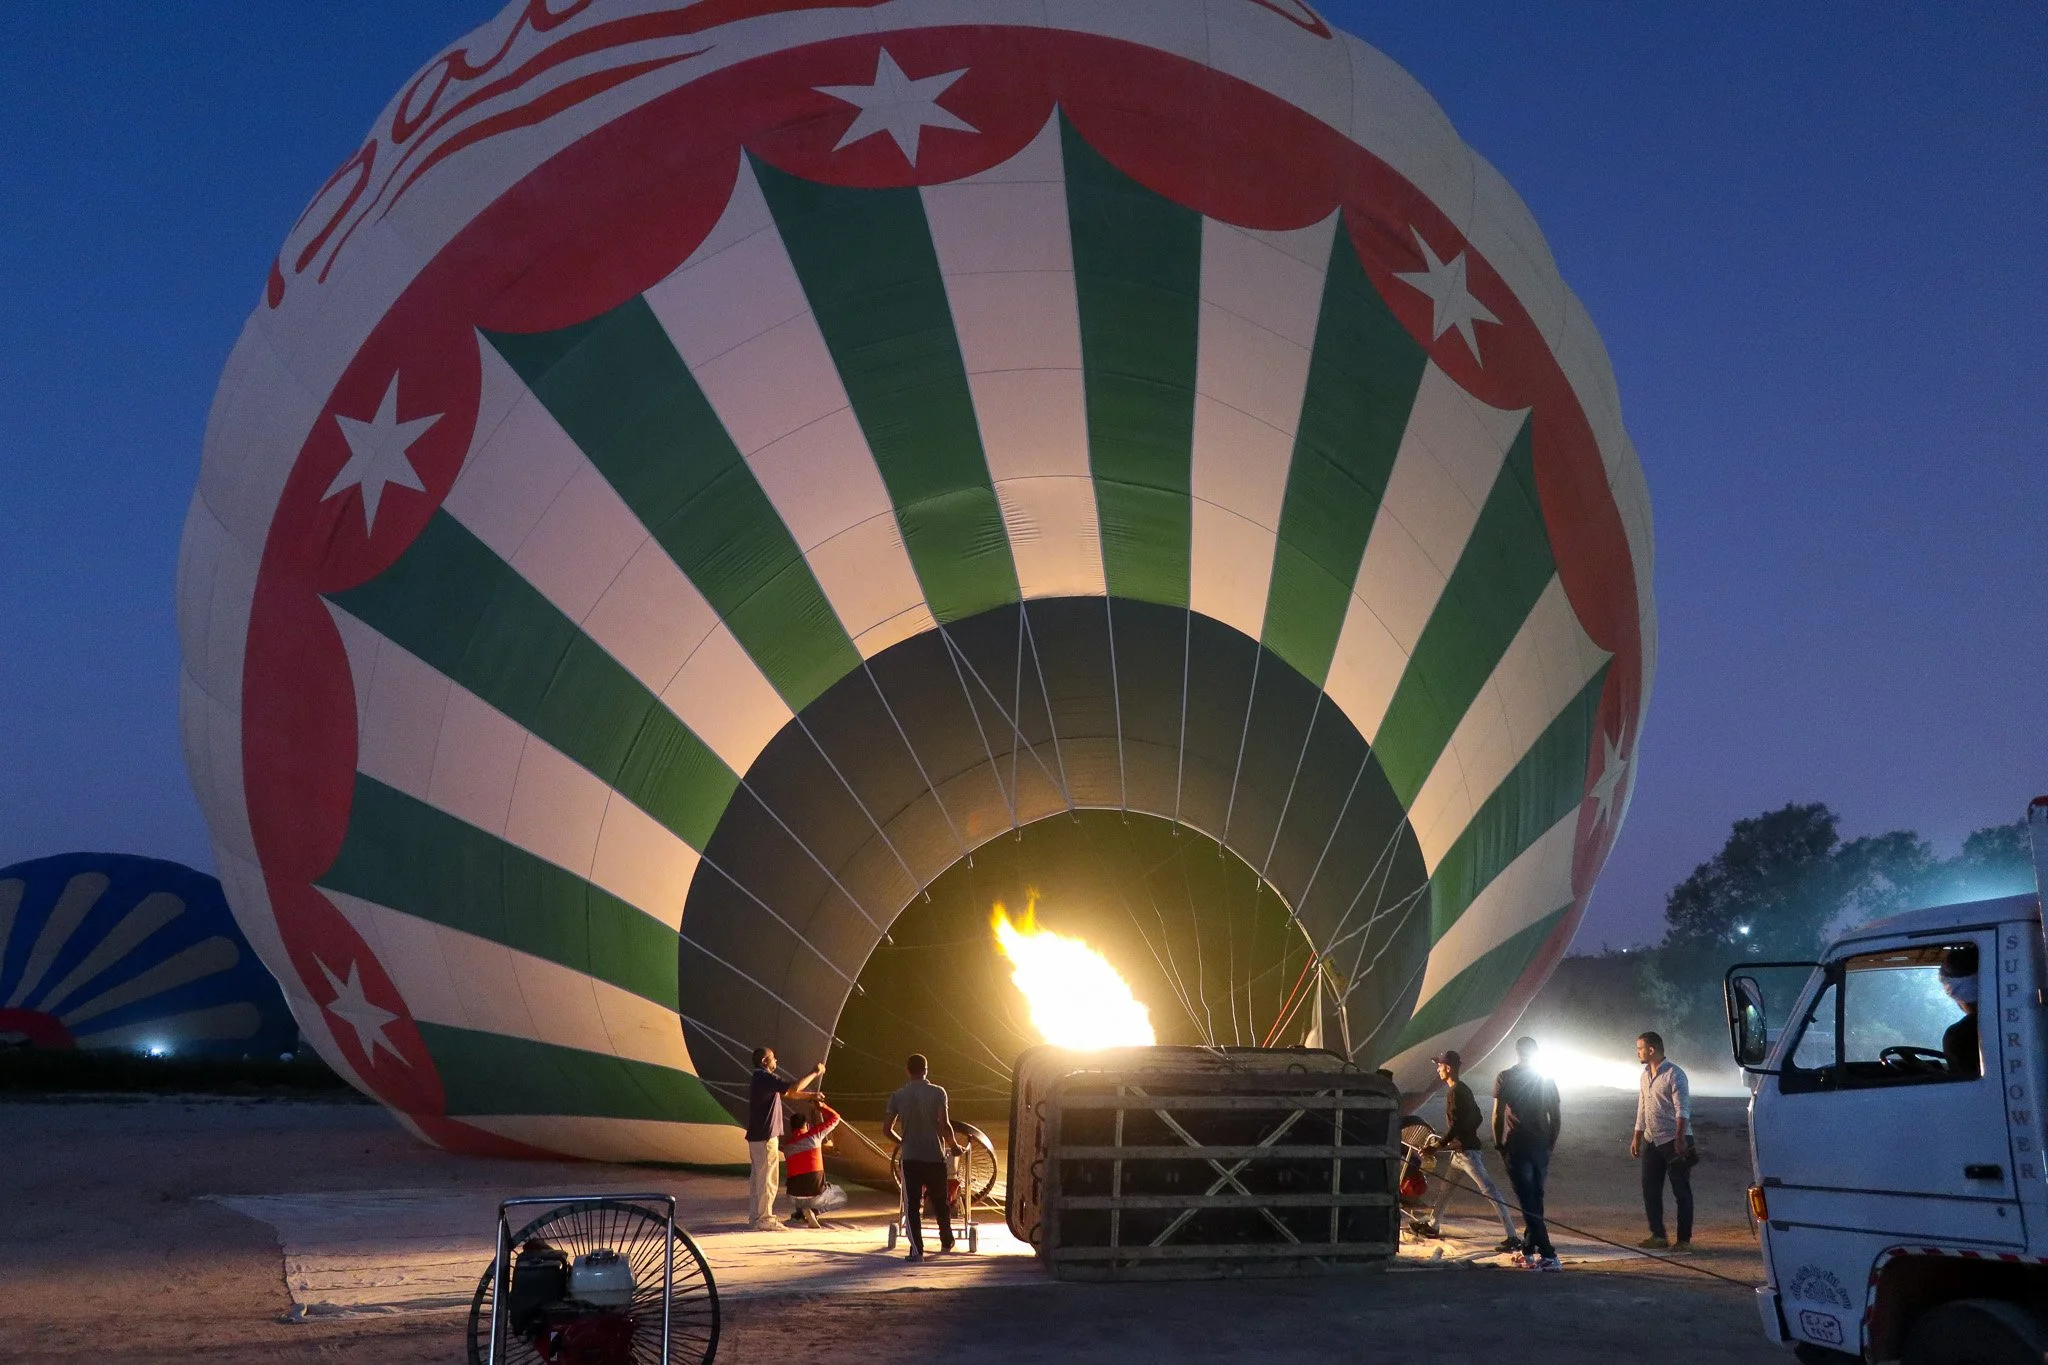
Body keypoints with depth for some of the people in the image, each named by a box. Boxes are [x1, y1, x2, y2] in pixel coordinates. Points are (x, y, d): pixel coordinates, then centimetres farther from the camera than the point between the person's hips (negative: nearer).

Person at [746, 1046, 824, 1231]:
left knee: (757, 1177, 15)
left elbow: (787, 1092, 22)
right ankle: (763, 1219, -3)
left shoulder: (760, 1079, 17)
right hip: (765, 1137, -10)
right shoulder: (767, 1078, -16)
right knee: (767, 1179, -5)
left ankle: (756, 1216, 21)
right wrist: (814, 1073, -13)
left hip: (756, 1136, 10)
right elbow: (793, 1088, -25)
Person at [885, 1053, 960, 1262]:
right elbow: (944, 1124, -14)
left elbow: (887, 1127, 2)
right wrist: (952, 1146, 2)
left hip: (910, 1158, 0)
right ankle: (946, 1242, 31)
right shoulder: (937, 1092, -5)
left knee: (912, 1205, 0)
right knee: (940, 1202, 17)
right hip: (935, 1156, 0)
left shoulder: (898, 1096, 2)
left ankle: (917, 1250, -9)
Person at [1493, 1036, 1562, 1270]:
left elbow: (1498, 1114, -7)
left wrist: (1499, 1145, 3)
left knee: (1528, 1202, -6)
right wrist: (1550, 1145, 16)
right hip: (1541, 1147, 4)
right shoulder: (1546, 1080, 8)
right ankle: (1528, 1251, 20)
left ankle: (1548, 1254, -15)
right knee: (1535, 1200, 15)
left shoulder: (1505, 1078, -2)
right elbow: (1556, 1117, 8)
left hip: (1516, 1147, -4)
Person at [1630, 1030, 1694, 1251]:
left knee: (1681, 1191, -2)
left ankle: (1684, 1239, 3)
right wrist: (1636, 1138, 19)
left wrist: (1680, 1138, -26)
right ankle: (1657, 1235, 17)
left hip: (1674, 1141, -8)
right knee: (1650, 1189, 8)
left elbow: (1682, 1109, -18)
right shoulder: (1644, 1076, 13)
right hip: (1651, 1141, 8)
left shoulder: (1674, 1074, -12)